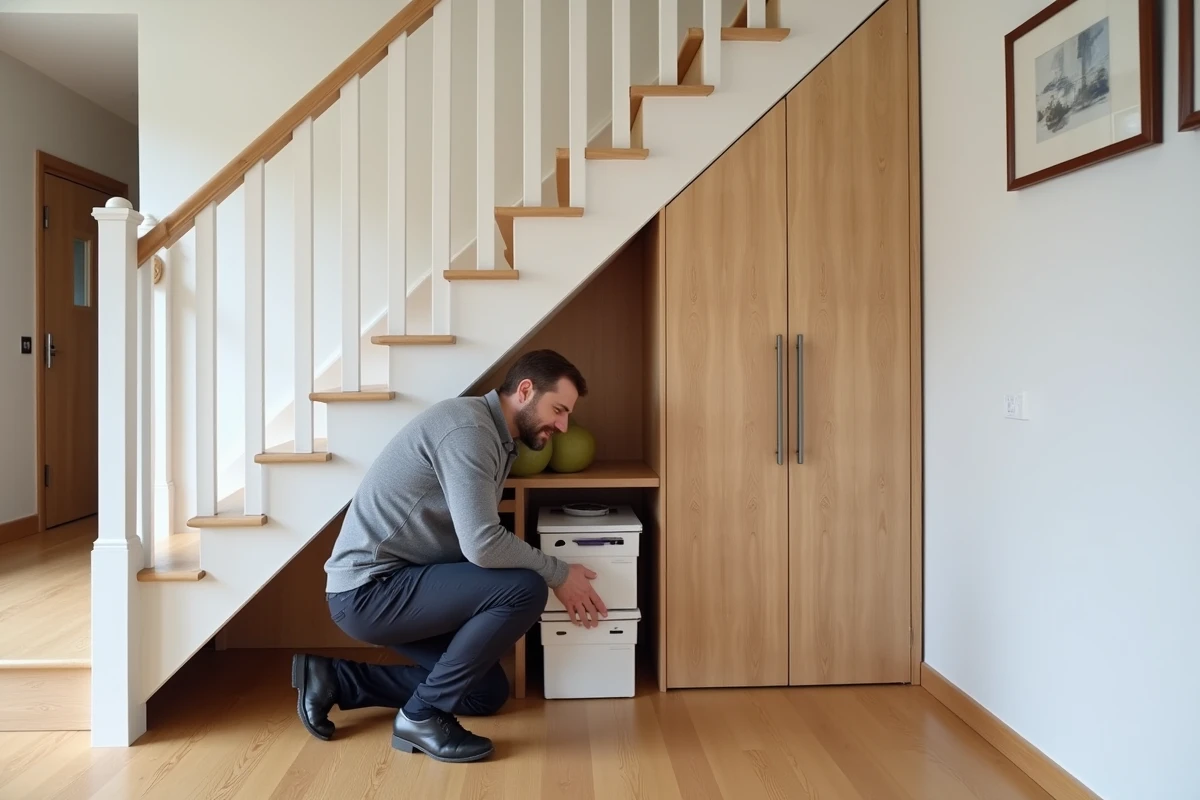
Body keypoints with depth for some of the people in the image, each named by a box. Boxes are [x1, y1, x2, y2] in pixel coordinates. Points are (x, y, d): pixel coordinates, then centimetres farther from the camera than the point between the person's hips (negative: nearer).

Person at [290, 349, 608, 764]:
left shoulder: (495, 437, 11)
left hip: (392, 585, 10)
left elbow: (477, 540, 12)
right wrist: (558, 573, -12)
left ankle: (336, 677, 17)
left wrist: (554, 575, 5)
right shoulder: (467, 427, -21)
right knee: (524, 589, -22)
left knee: (487, 692, 14)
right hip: (369, 589, -10)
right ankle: (423, 716, -6)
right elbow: (483, 546, -28)